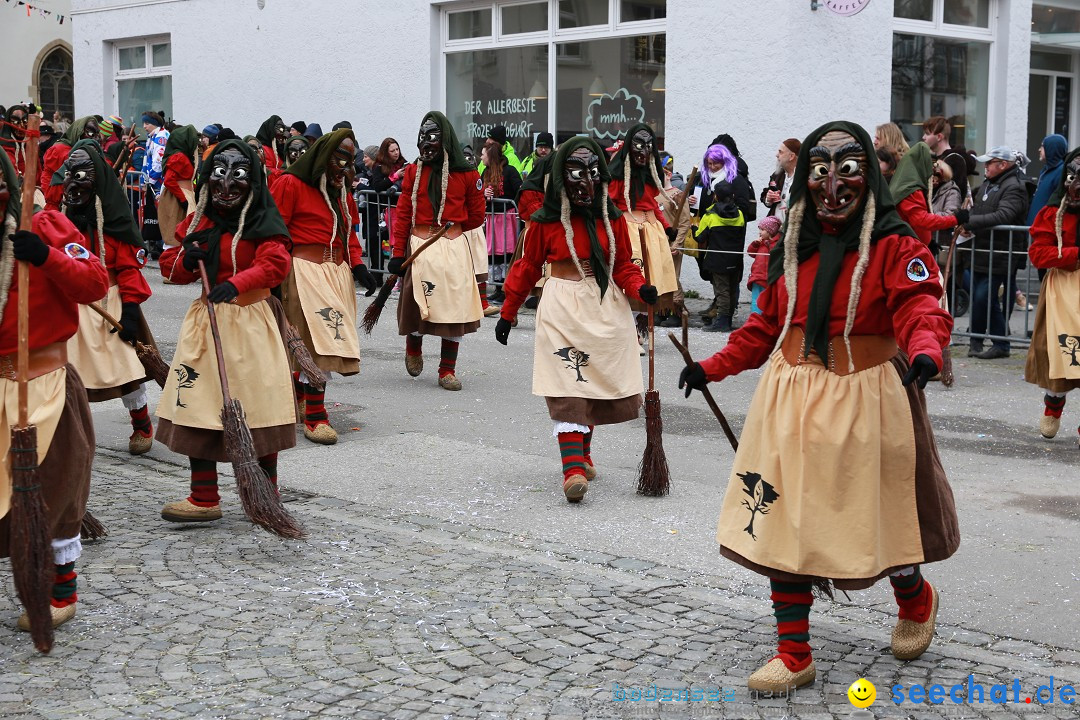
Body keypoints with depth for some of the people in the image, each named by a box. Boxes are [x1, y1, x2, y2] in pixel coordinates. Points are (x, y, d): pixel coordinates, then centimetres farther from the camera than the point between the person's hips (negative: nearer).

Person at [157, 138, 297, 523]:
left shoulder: (264, 224, -5)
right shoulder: (196, 222, 11)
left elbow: (274, 264, -20)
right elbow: (171, 265, 15)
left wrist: (236, 282, -35)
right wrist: (186, 260, -8)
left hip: (251, 320, -5)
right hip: (207, 318, 5)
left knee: (260, 408, 0)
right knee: (198, 405, 4)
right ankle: (204, 498, 15)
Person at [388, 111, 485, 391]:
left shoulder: (466, 174, 0)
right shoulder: (414, 171, 5)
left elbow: (476, 216, 10)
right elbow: (403, 213, 4)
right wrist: (398, 253, 0)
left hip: (454, 248, 0)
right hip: (418, 247, 1)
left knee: (454, 306, -1)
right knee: (415, 305, 0)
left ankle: (448, 369, 10)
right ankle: (413, 347, 32)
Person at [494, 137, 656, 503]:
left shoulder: (611, 218, 5)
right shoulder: (546, 221, -2)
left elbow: (623, 266, 7)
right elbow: (527, 268, 5)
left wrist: (642, 289, -13)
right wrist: (507, 313, 6)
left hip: (606, 307, 4)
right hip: (563, 308, -3)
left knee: (596, 384, 10)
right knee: (567, 389, -11)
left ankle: (582, 452, 31)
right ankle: (573, 469, -17)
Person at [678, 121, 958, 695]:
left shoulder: (893, 245, -7)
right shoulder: (792, 248, 9)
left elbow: (921, 306, -21)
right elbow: (766, 324, 15)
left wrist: (925, 349, -42)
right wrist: (713, 367, 10)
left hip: (865, 400, -4)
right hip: (793, 398, 5)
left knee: (878, 520, 8)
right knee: (783, 524, 1)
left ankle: (916, 602, 42)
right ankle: (793, 654, 12)